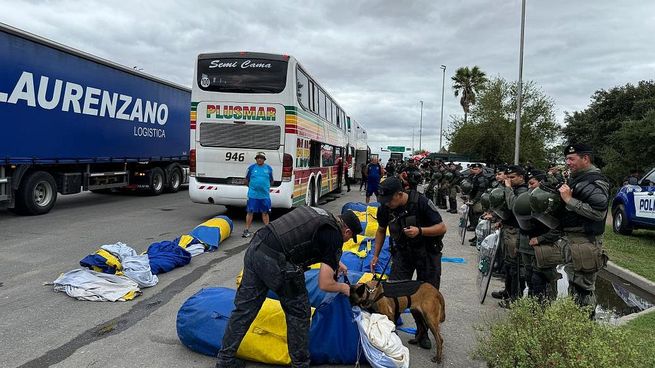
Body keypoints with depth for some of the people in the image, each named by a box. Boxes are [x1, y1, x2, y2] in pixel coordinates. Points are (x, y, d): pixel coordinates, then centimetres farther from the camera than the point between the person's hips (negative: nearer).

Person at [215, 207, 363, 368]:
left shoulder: (323, 216, 22)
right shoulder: (334, 236, -1)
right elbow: (325, 284, -3)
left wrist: (336, 262, 47)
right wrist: (343, 288, 18)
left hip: (255, 247, 8)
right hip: (275, 263, -8)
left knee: (244, 308, 18)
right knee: (298, 313, 13)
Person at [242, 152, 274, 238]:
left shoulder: (268, 168, 7)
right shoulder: (251, 167, 2)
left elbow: (271, 181, 17)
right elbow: (246, 180, 11)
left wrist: (266, 187, 10)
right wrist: (252, 187, 9)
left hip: (265, 195, 2)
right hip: (253, 195, -1)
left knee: (265, 212, 9)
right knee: (250, 212, 1)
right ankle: (247, 230, 9)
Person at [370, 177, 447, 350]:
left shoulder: (421, 202, -27)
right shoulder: (385, 208, -13)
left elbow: (442, 227, -20)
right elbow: (381, 230, 6)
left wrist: (420, 231, -36)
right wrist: (376, 255, 4)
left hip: (427, 252, -2)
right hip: (402, 251, 3)